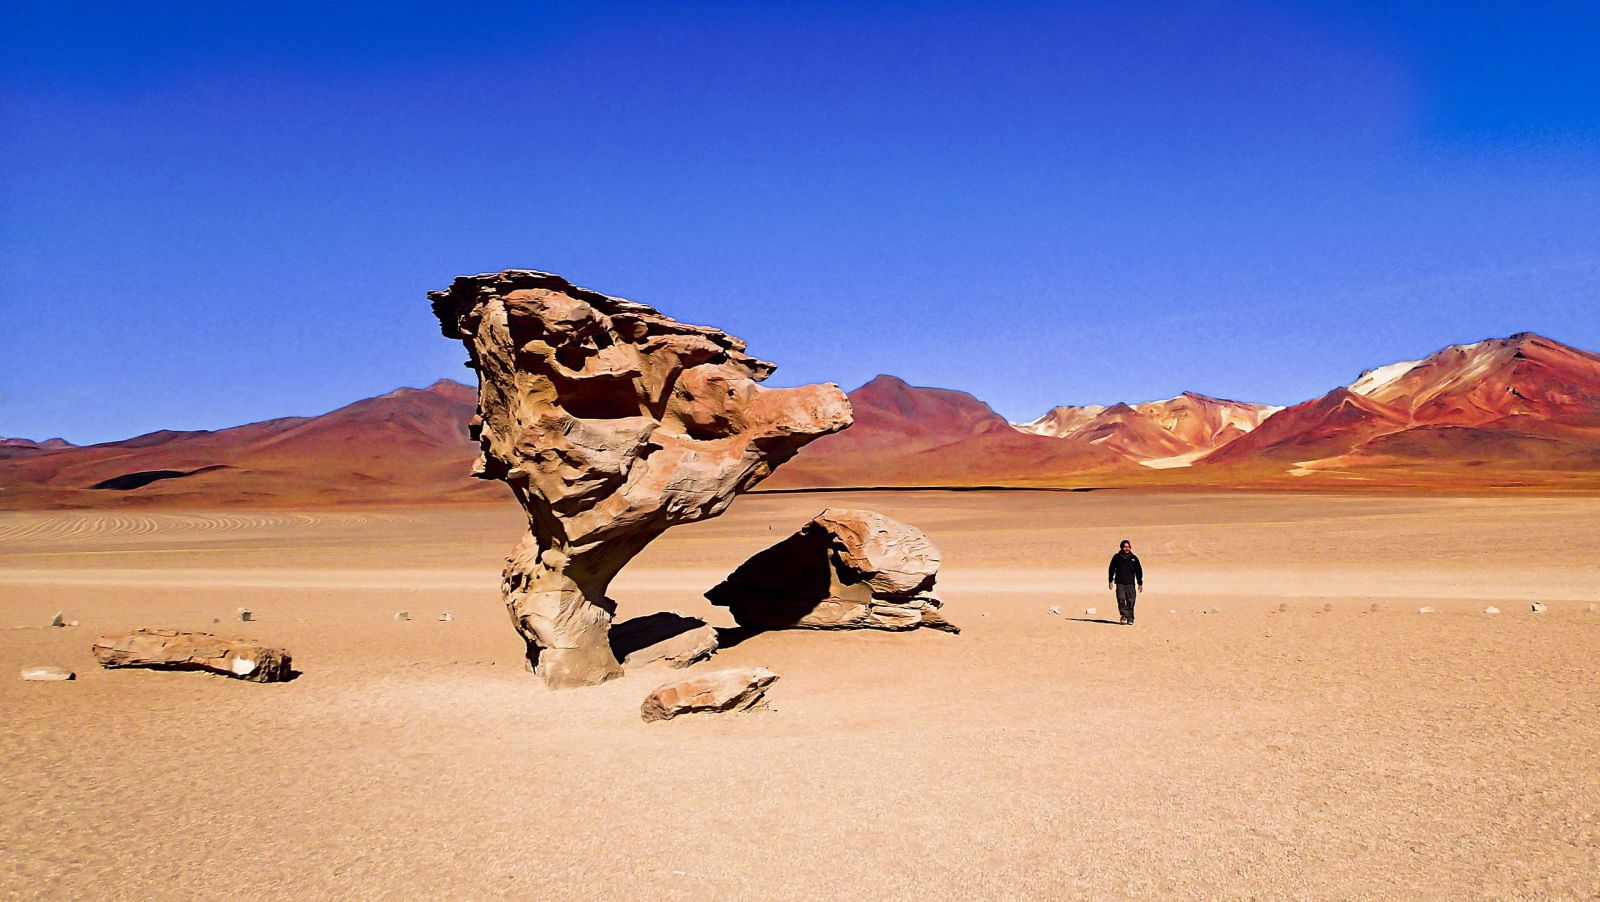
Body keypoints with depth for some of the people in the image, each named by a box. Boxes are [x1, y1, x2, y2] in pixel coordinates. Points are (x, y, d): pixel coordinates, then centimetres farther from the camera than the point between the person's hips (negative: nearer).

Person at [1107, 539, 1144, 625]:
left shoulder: (1134, 558, 8)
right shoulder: (1117, 557, 5)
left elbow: (1139, 571, 12)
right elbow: (1112, 569, 9)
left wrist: (1140, 583, 8)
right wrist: (1110, 581, 4)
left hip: (1130, 583, 1)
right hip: (1120, 583, -1)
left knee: (1131, 601, -1)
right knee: (1121, 599, -14)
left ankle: (1130, 619, 6)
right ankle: (1124, 616, -4)